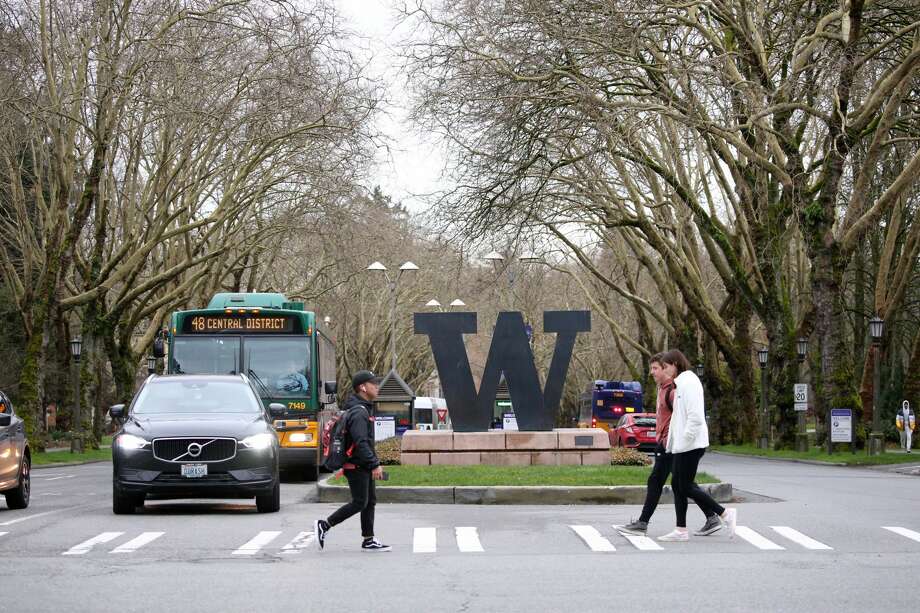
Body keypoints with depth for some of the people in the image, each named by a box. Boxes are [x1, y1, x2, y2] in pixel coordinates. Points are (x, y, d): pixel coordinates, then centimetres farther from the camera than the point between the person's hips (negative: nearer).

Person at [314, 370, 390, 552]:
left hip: (363, 466, 10)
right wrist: (375, 464, -27)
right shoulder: (358, 412, -17)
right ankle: (324, 525, -1)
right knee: (359, 503, -8)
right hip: (357, 466, -10)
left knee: (370, 502, 9)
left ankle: (369, 540, 11)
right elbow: (361, 442, -26)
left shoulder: (362, 409, 17)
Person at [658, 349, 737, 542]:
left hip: (690, 445, -10)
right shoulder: (681, 382, 17)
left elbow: (695, 416, -22)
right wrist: (672, 440, 16)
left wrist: (686, 438, -19)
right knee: (677, 484, 9)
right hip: (681, 445, 10)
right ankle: (681, 530, 11)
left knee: (686, 487, -7)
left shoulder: (689, 382, -14)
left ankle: (725, 514, -2)